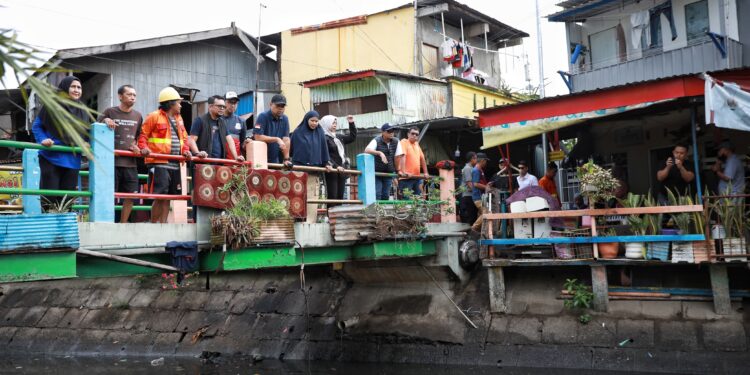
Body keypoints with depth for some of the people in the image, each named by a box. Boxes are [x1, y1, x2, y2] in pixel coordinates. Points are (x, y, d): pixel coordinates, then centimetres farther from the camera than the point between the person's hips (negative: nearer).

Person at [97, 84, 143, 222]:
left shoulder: (137, 116, 13)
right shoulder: (110, 112, 1)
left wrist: (136, 146, 5)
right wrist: (105, 121, -16)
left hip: (131, 162, 4)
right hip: (112, 161, -4)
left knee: (131, 195, 5)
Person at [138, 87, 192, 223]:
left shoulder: (178, 119, 20)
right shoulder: (154, 116, -1)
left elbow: (184, 137, 23)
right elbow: (143, 134, -3)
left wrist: (185, 150, 5)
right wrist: (144, 147, -20)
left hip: (175, 164, 7)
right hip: (159, 163, -7)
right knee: (159, 196, -11)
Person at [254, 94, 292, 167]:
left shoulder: (285, 119, 5)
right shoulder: (263, 117, -9)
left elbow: (286, 140, 0)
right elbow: (258, 137, -18)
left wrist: (286, 159, -7)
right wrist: (277, 139, -16)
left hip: (275, 160, 4)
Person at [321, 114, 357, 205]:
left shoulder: (339, 137, 17)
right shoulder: (324, 138, -6)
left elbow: (352, 137, 28)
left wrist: (351, 123, 21)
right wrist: (336, 166, -22)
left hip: (341, 170, 8)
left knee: (340, 196, 7)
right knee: (332, 196, -11)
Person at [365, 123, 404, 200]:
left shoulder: (396, 142, -1)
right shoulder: (376, 141, -11)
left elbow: (398, 157, 2)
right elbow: (367, 150, -27)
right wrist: (380, 153, -40)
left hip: (389, 173, 3)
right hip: (376, 172, -3)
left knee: (386, 195, 5)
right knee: (377, 194, -9)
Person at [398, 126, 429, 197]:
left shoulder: (417, 144, 17)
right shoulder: (404, 142, -6)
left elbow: (422, 158, 22)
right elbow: (402, 157, -18)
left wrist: (425, 173, 17)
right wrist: (404, 172, -29)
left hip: (417, 177, 8)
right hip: (406, 178, -8)